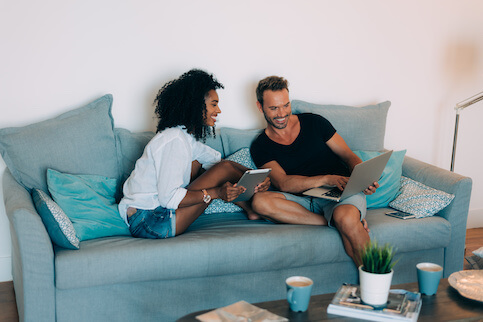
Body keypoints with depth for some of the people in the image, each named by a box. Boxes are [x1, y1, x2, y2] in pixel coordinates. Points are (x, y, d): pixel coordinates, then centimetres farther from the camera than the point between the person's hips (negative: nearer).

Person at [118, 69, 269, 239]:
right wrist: (216, 193, -24)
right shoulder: (175, 140, -20)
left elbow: (217, 159, 16)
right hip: (148, 223, -10)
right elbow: (169, 197, -25)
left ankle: (253, 207, 19)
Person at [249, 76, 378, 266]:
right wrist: (327, 179, -23)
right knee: (259, 202, -29)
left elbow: (348, 156, 11)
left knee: (345, 217, -39)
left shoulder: (315, 123, 12)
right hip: (303, 199, 2)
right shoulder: (260, 147, 8)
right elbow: (283, 183, -8)